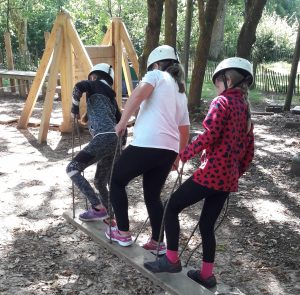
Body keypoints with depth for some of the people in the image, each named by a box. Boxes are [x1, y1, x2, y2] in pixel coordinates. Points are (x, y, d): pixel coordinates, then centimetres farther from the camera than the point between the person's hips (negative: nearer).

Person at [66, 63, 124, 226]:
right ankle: (108, 217, 27)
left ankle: (98, 208, -13)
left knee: (72, 168, -6)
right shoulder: (112, 98, 31)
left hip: (104, 138, -8)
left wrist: (74, 110, 5)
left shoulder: (95, 85, 13)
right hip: (115, 140, 8)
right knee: (100, 182, 20)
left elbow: (79, 87, -10)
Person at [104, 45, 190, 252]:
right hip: (170, 149, 7)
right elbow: (185, 131, 29)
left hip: (147, 144, -7)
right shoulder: (182, 93, 26)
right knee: (153, 195, 20)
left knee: (116, 181, 14)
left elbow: (138, 95, -14)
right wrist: (178, 156, 39)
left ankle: (123, 233, 16)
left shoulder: (157, 75, 7)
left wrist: (122, 122, -7)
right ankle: (157, 242, 21)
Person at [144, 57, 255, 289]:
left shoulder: (222, 102, -7)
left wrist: (182, 156, -10)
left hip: (211, 173, -8)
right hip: (228, 179, 8)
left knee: (171, 207, 4)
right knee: (207, 225, 16)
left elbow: (208, 137, -19)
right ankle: (207, 274, 21)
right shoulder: (245, 109, 16)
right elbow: (248, 153, 16)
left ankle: (172, 259, 6)